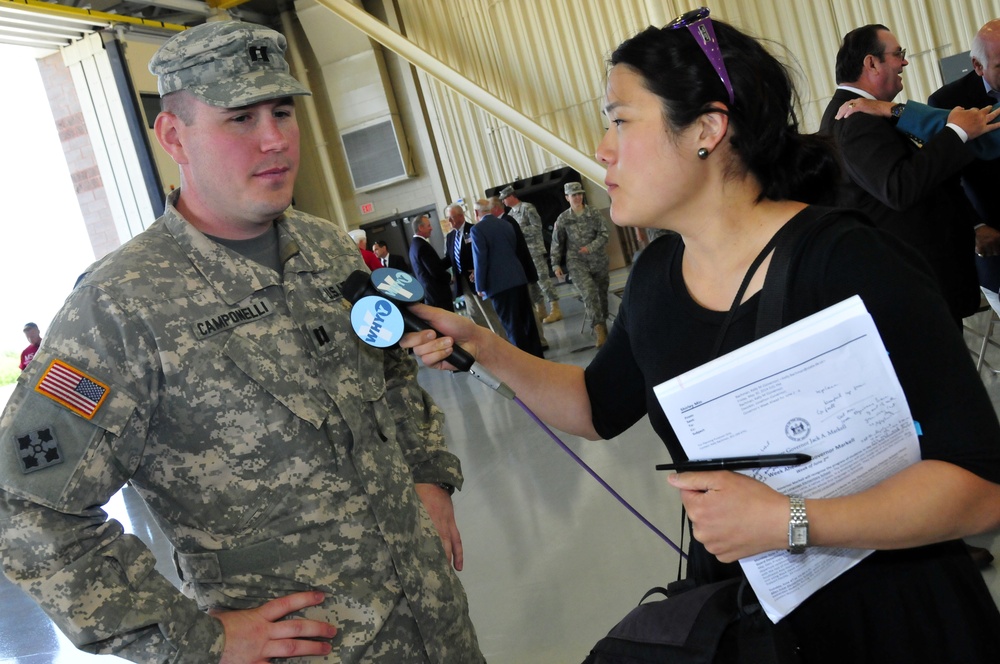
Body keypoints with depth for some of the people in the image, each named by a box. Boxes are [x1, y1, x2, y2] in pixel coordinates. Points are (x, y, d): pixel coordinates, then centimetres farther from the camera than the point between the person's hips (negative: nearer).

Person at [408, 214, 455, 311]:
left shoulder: (414, 245, 13)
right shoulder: (422, 246, -18)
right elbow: (436, 271, -21)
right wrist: (449, 277, -3)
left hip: (429, 293, 10)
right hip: (438, 293, -10)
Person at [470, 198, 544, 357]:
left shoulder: (477, 229, -8)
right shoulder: (507, 224, 11)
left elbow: (480, 260, -11)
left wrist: (480, 287, -4)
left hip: (499, 283, -6)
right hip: (518, 278, 6)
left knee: (512, 324, 0)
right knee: (527, 319, 13)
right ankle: (536, 355, 22)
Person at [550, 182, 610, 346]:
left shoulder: (594, 213, 1)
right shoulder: (563, 219, 0)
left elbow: (604, 234, -2)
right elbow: (557, 243, 5)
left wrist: (590, 247, -17)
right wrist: (556, 264, 1)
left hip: (598, 260, 2)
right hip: (577, 263, -2)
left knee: (602, 293, 8)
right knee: (589, 293, -20)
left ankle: (602, 324, 27)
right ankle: (599, 328, -20)